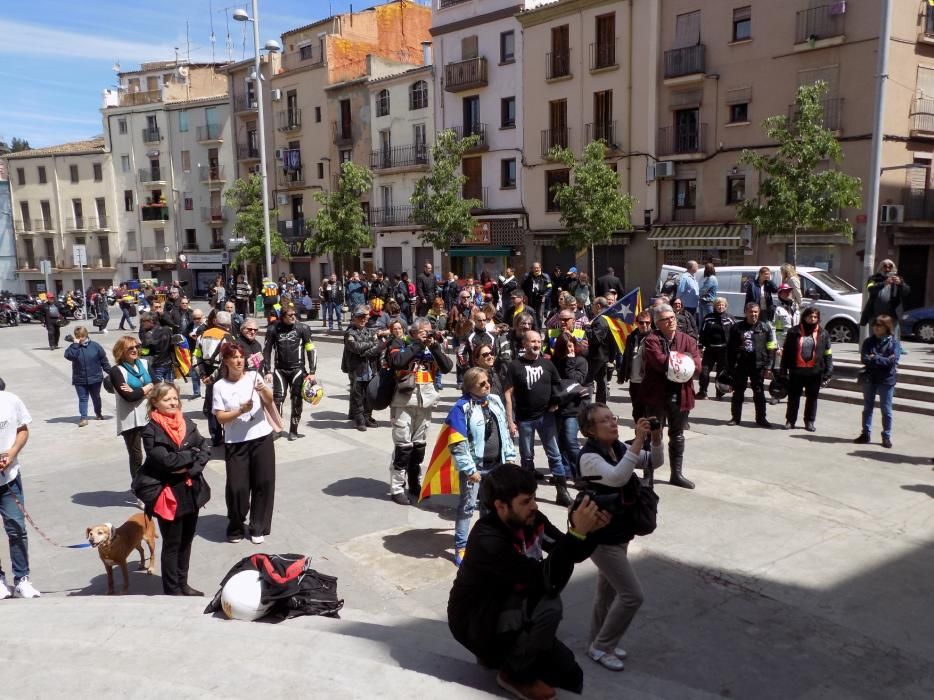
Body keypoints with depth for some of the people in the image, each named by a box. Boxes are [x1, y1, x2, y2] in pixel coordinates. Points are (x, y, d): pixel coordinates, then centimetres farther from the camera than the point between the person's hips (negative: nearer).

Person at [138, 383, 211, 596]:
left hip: (191, 491, 5)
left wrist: (191, 468, -17)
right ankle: (172, 590, 21)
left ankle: (182, 584, 33)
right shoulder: (151, 431, -12)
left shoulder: (187, 423, 4)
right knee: (172, 544, 7)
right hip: (169, 494, -5)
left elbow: (206, 448, -2)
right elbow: (166, 460, -23)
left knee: (186, 540, 18)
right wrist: (193, 454, -12)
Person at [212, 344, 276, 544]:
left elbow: (270, 402, -7)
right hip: (235, 442, -1)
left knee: (264, 482, 4)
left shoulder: (254, 376, 1)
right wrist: (240, 411, -21)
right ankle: (236, 528, 23)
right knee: (237, 487, -2)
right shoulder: (220, 386, -1)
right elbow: (220, 418, -5)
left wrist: (264, 390, -26)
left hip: (262, 438, 1)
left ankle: (258, 528, 21)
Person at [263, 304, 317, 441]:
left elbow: (311, 350, 0)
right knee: (278, 398, -7)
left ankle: (293, 431, 15)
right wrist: (268, 371, -1)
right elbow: (267, 350, 6)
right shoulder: (274, 330, -1)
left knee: (297, 401, 4)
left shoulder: (302, 328, -2)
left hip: (297, 369, 0)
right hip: (280, 369, 0)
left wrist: (312, 372, -4)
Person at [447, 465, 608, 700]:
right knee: (548, 608, -31)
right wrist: (576, 532, -42)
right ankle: (515, 673, -7)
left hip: (512, 606, 7)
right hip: (476, 622, -7)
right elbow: (548, 581, -36)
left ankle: (506, 653, 20)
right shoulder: (487, 541, -32)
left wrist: (588, 531, -25)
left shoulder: (530, 519, -11)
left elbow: (574, 555, -5)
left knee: (571, 676, 1)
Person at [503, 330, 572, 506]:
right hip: (524, 418, -2)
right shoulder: (515, 365, -7)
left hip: (546, 416, 2)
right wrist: (510, 421, -11)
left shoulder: (547, 363, 2)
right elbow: (508, 394, -7)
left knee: (555, 454, 2)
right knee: (527, 457, 11)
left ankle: (562, 492, 8)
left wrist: (555, 402, 2)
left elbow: (558, 385, 17)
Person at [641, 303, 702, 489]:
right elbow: (659, 361, -24)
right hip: (657, 395, -4)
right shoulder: (651, 340, -7)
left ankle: (677, 474, 27)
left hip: (680, 395, 4)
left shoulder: (687, 340, 5)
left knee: (677, 436, 15)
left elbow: (696, 366, -7)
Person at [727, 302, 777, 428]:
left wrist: (769, 367, -5)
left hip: (758, 366, -1)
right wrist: (730, 366, 1)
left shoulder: (765, 328, 2)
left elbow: (771, 349, 1)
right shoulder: (737, 327, 3)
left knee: (759, 393, 5)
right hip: (740, 365, 1)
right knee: (738, 392, 8)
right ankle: (735, 417, 17)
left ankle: (761, 418, 14)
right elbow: (730, 348, 5)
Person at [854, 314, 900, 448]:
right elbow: (864, 359, -8)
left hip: (886, 380, -3)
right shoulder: (869, 342, 4)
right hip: (870, 378, 3)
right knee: (867, 408, 11)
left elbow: (892, 360, -16)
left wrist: (874, 359, -13)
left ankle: (887, 437, 13)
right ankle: (865, 434, 19)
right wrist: (882, 361, -17)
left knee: (886, 410, 4)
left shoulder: (894, 343, -5)